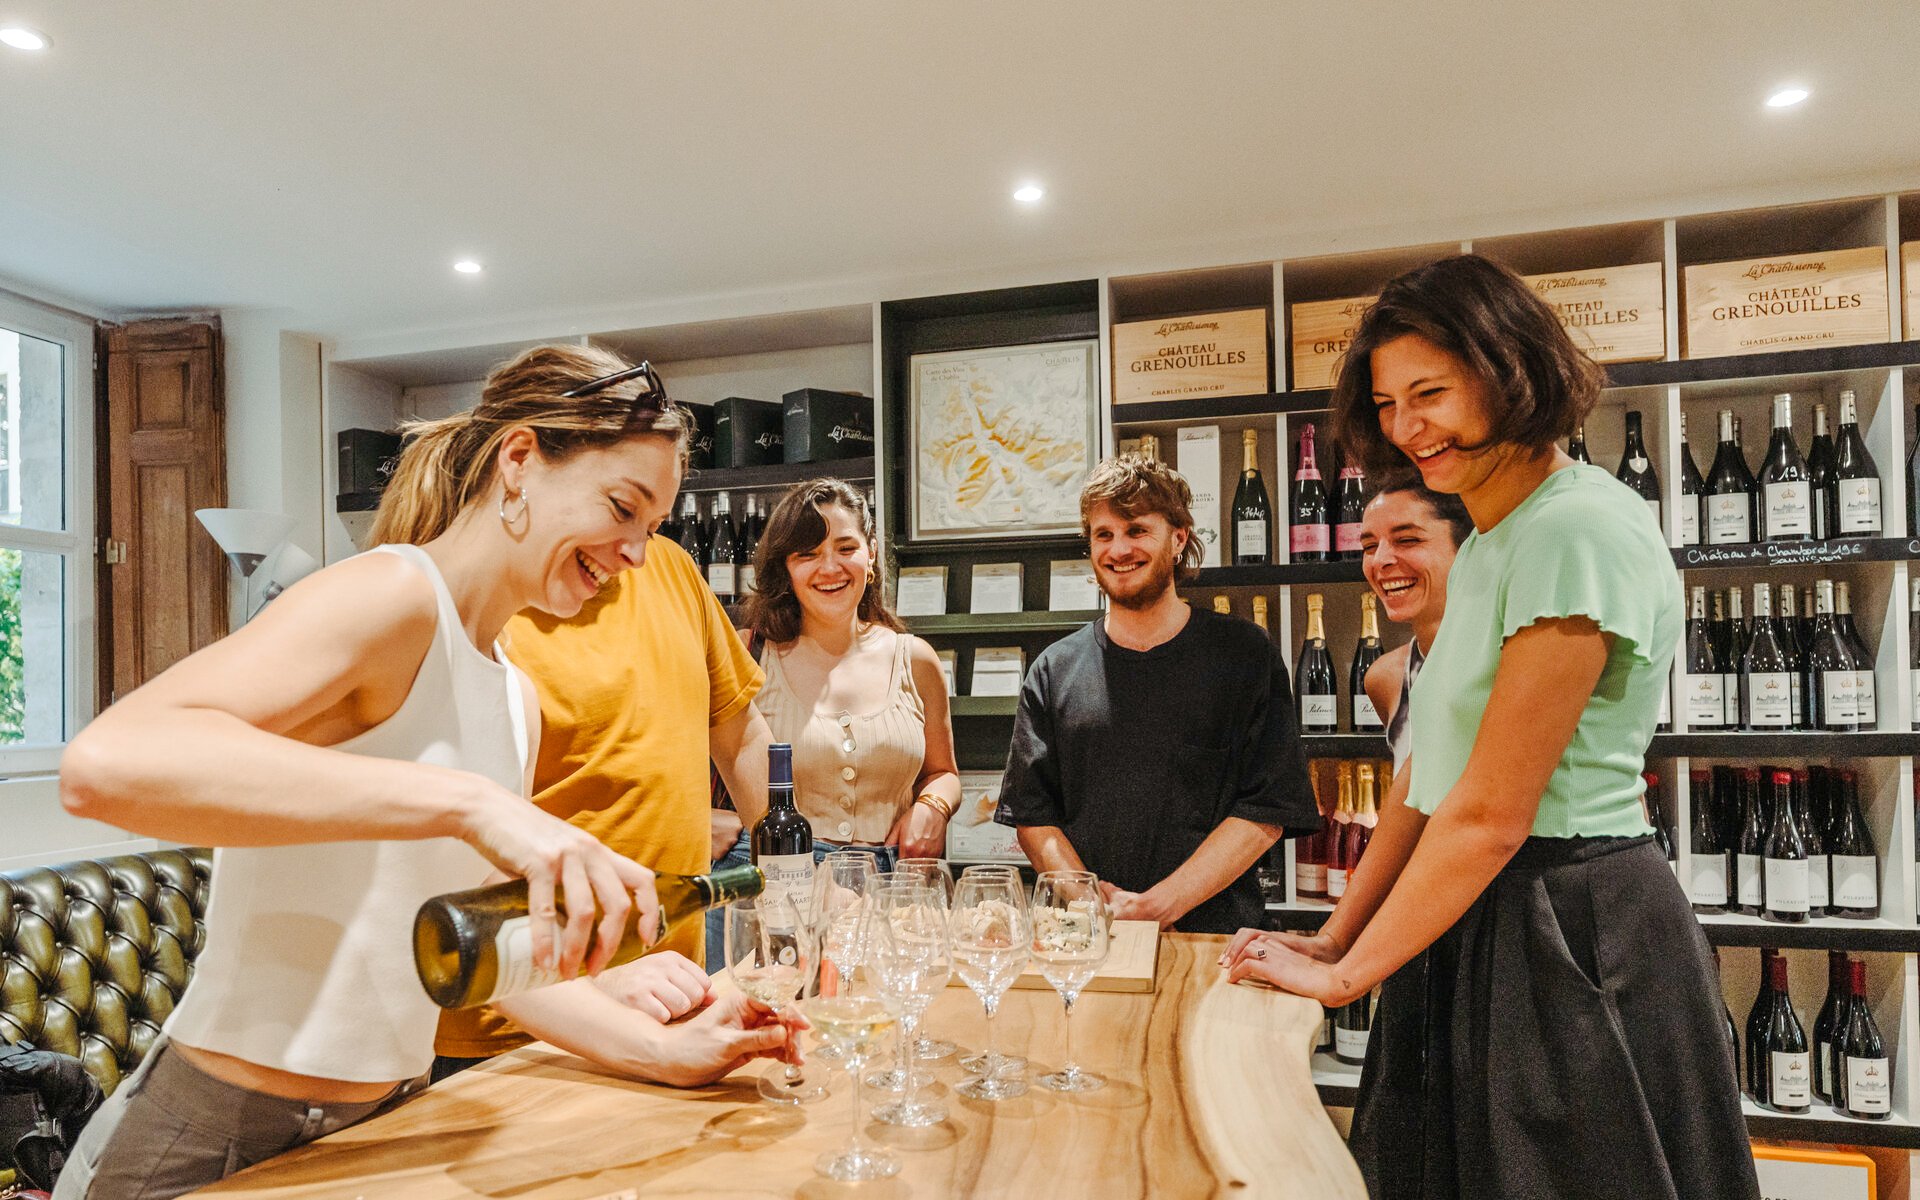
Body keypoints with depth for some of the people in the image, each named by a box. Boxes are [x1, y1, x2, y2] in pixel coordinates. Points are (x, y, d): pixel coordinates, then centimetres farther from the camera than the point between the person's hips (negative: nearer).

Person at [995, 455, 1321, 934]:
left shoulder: (1244, 654, 7)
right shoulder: (1054, 669, 12)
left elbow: (1266, 812, 0)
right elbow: (1031, 814, 9)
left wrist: (1159, 905, -9)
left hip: (1211, 934, -1)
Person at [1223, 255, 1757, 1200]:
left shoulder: (1579, 530, -19)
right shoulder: (1487, 545, 10)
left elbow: (1491, 813, -21)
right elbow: (1428, 781, 11)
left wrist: (1346, 975, -12)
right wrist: (1335, 938, 7)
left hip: (1573, 936, -9)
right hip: (1481, 924, 9)